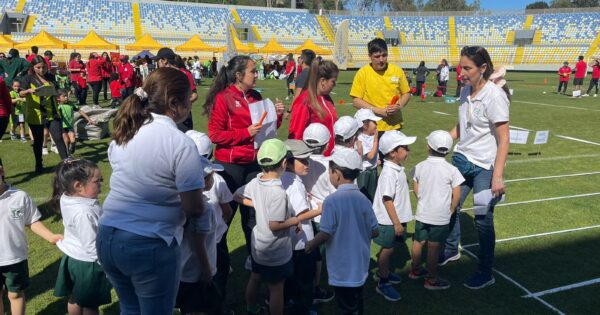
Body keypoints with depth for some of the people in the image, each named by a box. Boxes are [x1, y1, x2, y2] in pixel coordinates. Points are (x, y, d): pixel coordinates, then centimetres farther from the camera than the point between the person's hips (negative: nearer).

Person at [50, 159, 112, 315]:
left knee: (75, 298, 28)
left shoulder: (67, 198, -8)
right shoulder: (83, 213, -35)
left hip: (73, 257, 9)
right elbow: (91, 245, -27)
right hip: (87, 263, -9)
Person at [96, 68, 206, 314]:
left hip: (107, 237, 7)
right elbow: (194, 210, -14)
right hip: (149, 246, -7)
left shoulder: (123, 131, 6)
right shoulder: (181, 144, -15)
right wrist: (200, 186, 8)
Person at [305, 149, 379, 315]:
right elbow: (374, 232, 0)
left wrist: (309, 245, -1)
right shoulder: (363, 199, -5)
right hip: (360, 265, 6)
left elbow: (325, 234, -19)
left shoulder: (331, 201, -21)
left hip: (342, 268, -5)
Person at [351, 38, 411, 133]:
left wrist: (399, 106, -11)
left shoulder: (397, 71, 0)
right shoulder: (362, 73, -7)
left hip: (394, 126, 3)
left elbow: (406, 93, 11)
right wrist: (379, 111, -16)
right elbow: (356, 101, -8)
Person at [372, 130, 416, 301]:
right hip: (389, 221, -8)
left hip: (397, 219, 9)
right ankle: (383, 283, 19)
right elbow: (387, 200, -25)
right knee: (387, 249, 4)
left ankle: (383, 272, 41)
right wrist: (396, 223, -22)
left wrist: (399, 221, 19)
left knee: (389, 248, 22)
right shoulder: (389, 173, -25)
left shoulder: (397, 169, 5)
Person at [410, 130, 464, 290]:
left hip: (422, 213, 4)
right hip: (441, 216, -4)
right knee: (434, 247, 4)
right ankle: (432, 280, 17)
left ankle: (416, 270, 37)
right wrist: (452, 209, 6)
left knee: (418, 242, 18)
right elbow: (457, 195, -9)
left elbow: (416, 190, 5)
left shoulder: (420, 167, -3)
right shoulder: (451, 170, -12)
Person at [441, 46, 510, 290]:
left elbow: (503, 139, -18)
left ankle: (486, 273, 20)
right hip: (462, 159, 7)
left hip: (485, 166, -6)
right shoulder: (466, 91, 3)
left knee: (483, 219, 2)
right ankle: (451, 250, 40)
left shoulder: (494, 95, -17)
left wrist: (497, 176, -22)